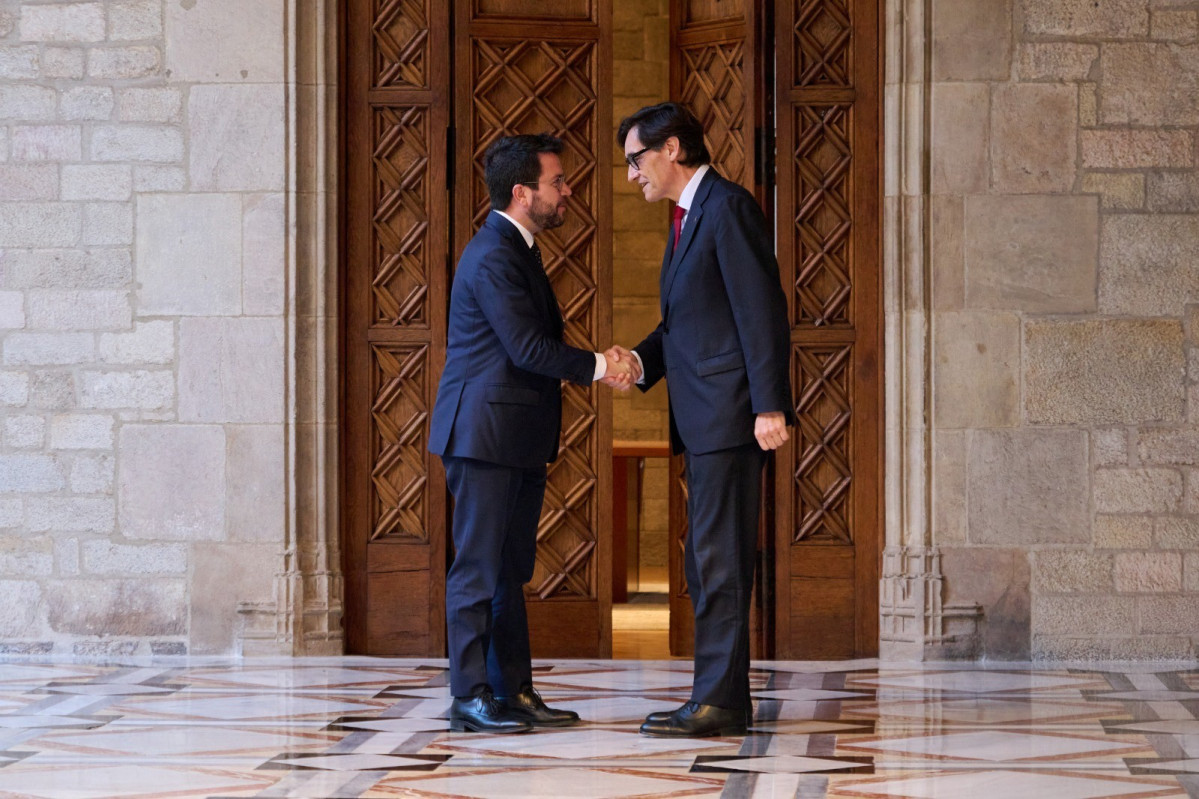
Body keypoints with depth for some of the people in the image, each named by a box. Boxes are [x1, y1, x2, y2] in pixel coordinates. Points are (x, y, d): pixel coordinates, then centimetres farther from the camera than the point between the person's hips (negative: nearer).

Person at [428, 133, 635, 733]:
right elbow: (528, 348, -20)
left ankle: (513, 691, 16)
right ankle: (469, 697, -2)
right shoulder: (492, 257, -16)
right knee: (478, 567, -5)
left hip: (518, 436, 10)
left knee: (511, 571, 12)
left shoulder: (517, 250, 17)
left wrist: (594, 365, 5)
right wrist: (597, 366, -12)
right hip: (485, 432, -10)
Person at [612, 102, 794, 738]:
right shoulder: (687, 216, 21)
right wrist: (641, 360, 4)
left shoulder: (727, 207, -10)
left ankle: (718, 702, -7)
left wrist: (769, 405, -22)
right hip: (702, 422, 10)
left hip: (730, 412, -10)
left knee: (719, 563, -9)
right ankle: (723, 701, 16)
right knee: (706, 564, 11)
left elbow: (762, 308, -17)